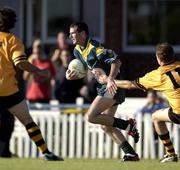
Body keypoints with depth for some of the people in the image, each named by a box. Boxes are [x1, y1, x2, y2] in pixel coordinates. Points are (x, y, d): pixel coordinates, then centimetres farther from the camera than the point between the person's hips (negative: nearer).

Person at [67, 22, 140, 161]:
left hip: (112, 87, -10)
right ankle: (131, 153, 9)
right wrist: (72, 75, 3)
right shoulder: (77, 50, 12)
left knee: (91, 117, -18)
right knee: (106, 126, 9)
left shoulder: (94, 48, -18)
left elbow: (116, 61, -24)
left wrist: (110, 79, -37)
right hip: (103, 88, 10)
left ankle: (127, 125, -10)